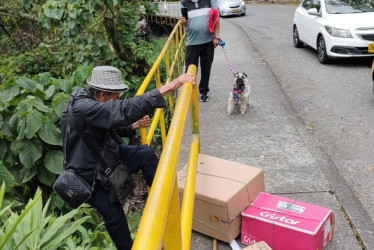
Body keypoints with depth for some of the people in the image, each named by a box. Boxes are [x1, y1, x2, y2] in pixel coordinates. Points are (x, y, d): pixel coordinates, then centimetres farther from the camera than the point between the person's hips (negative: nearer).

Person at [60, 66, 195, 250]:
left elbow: (112, 127, 12)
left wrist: (133, 126, -8)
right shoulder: (83, 108, -34)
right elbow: (124, 110, -48)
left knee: (146, 154, -13)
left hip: (107, 155, 7)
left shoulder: (94, 101, -6)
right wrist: (169, 87, -52)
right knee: (114, 216, 1)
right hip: (89, 174, -7)